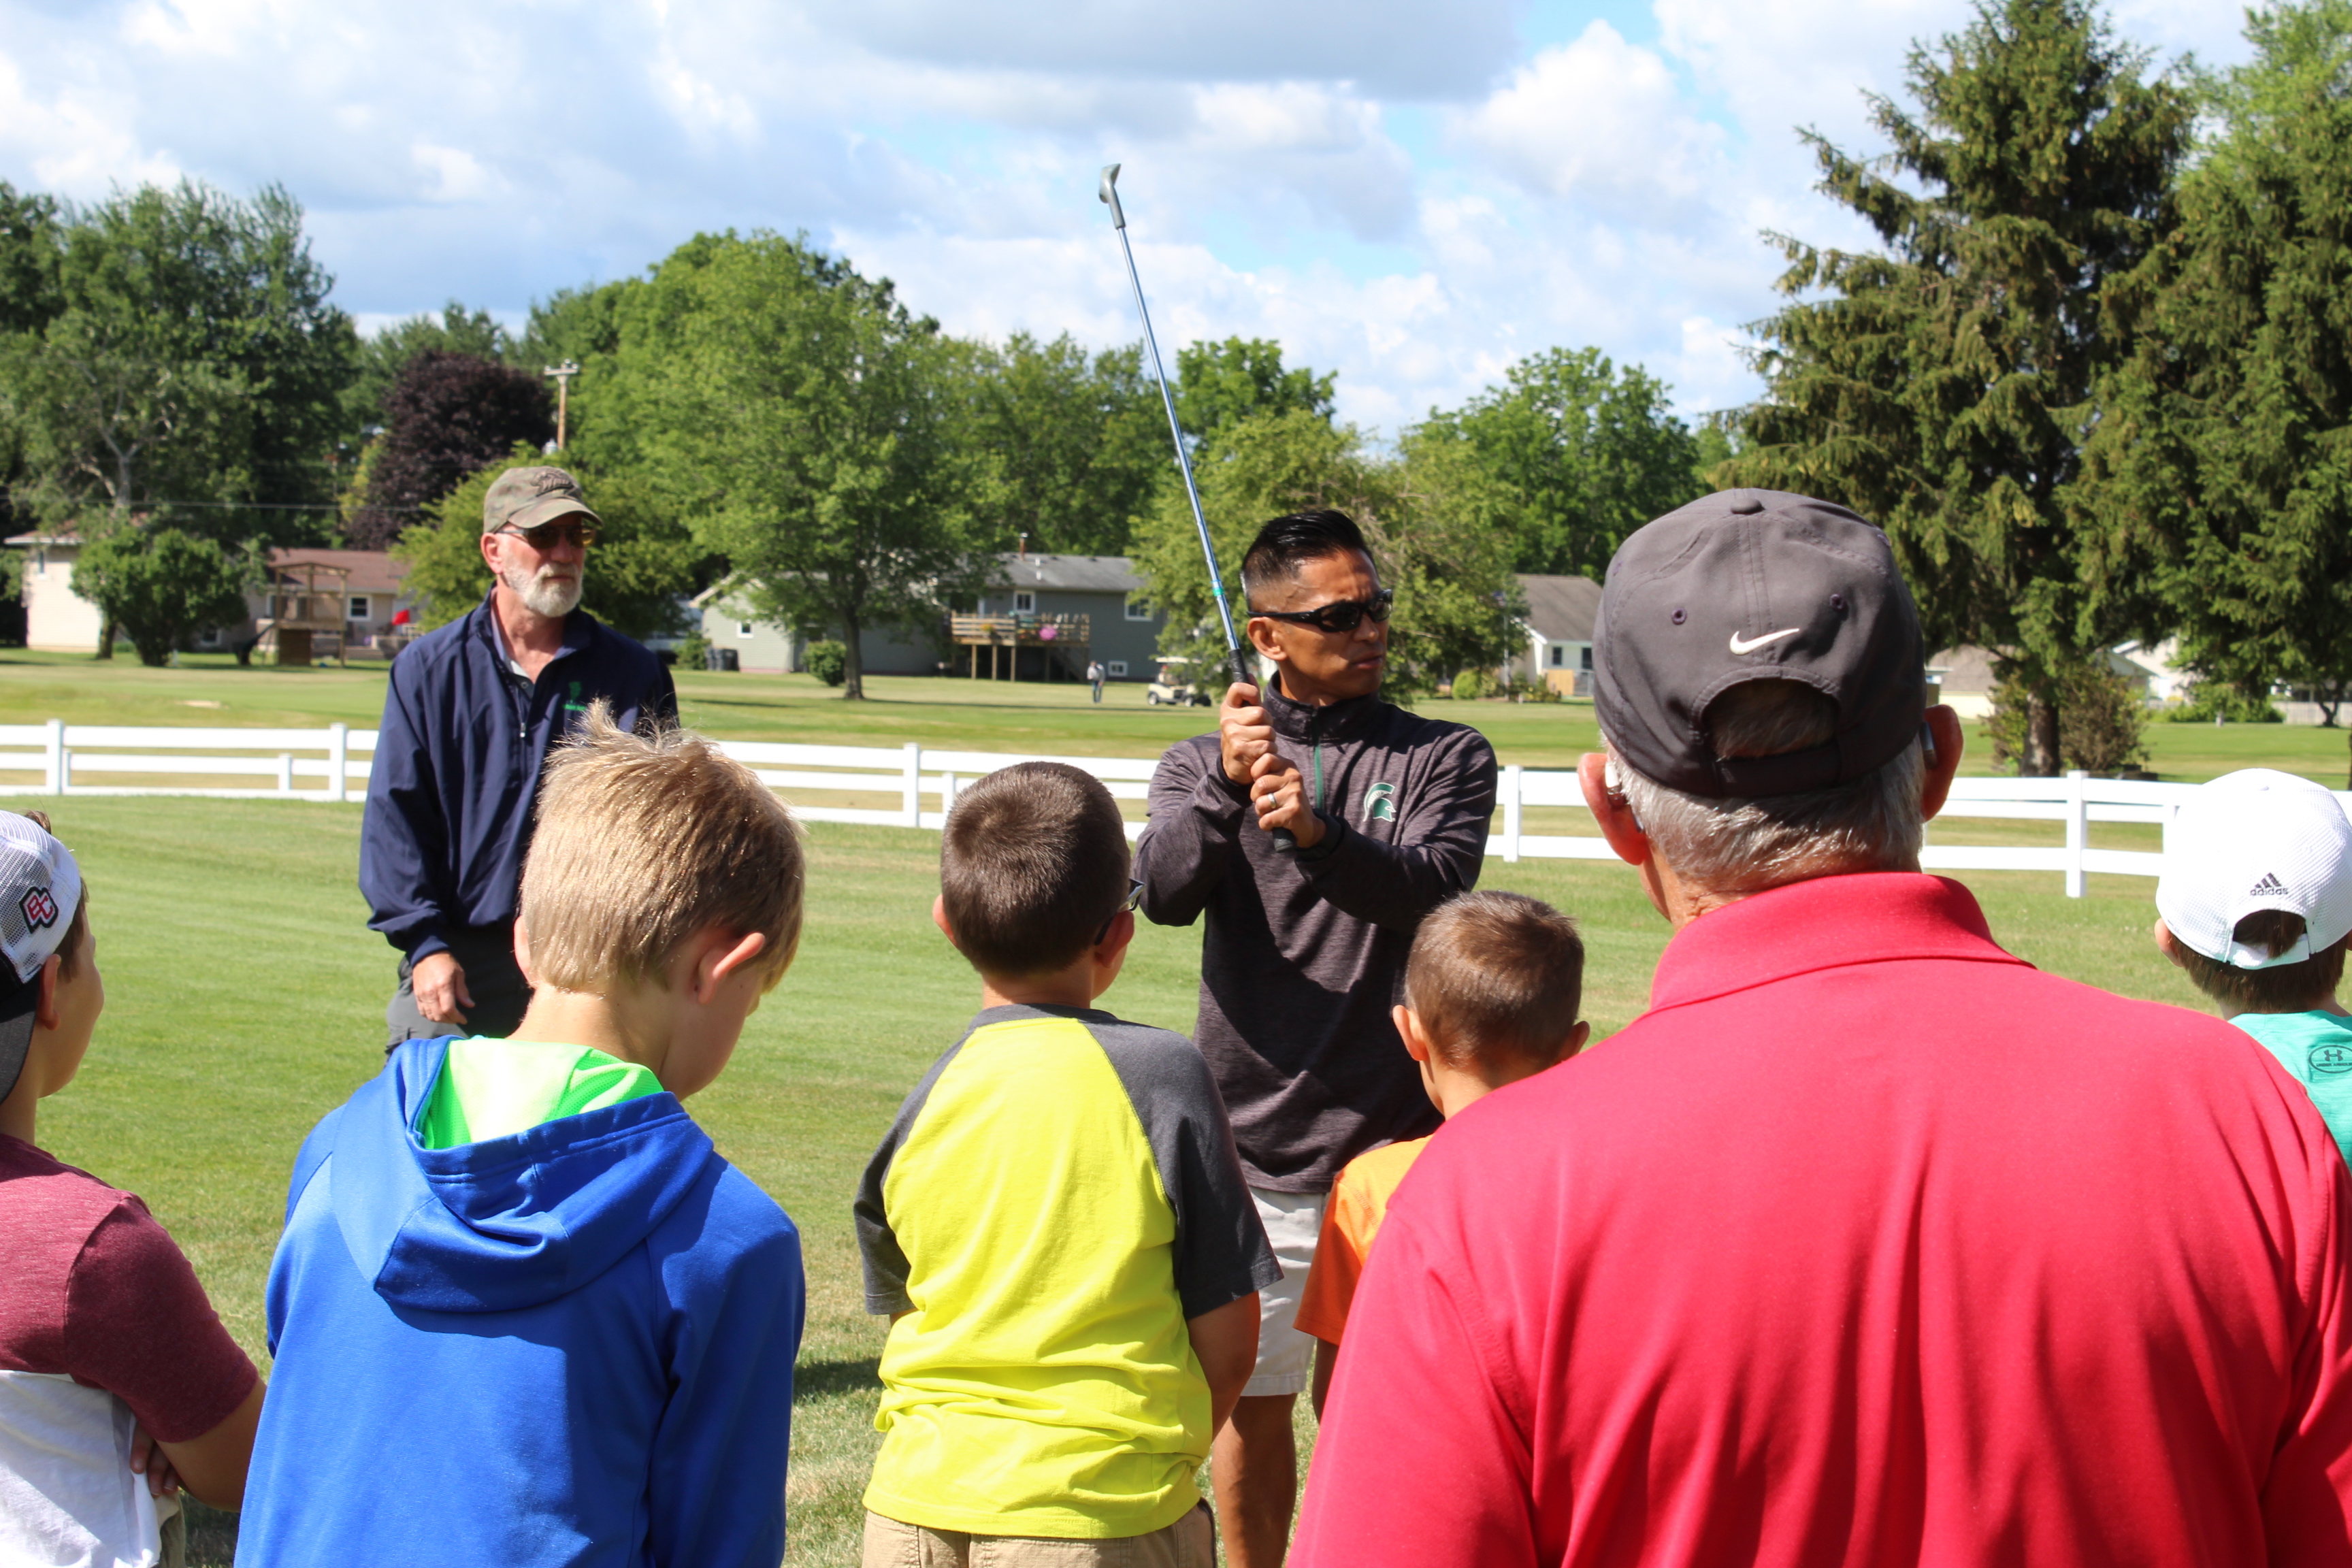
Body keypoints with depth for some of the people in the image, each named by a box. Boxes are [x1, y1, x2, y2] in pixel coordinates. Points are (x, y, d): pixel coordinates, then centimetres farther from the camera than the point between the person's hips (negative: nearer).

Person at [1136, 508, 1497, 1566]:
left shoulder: (1447, 759, 5)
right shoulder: (1201, 765, 8)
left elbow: (1431, 887, -15)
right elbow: (1165, 891, -12)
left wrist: (1317, 835, -35)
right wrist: (1226, 788, -32)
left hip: (1390, 1150, -1)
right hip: (1250, 1155, 2)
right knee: (1249, 1409, 12)